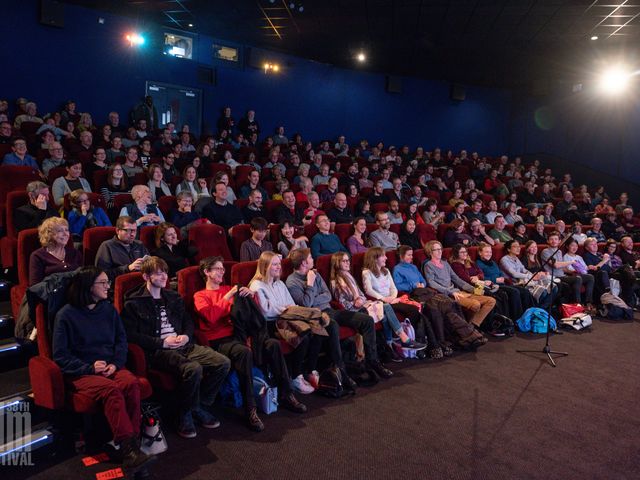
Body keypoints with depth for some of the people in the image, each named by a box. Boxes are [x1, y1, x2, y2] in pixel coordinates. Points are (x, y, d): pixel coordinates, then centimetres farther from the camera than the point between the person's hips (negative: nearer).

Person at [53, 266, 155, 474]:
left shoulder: (109, 309, 13)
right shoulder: (66, 315, 1)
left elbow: (121, 340, 13)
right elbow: (60, 355, -1)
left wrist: (116, 364, -6)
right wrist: (89, 368, -13)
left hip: (111, 367, 4)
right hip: (81, 373, -3)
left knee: (131, 383, -30)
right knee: (111, 389, -34)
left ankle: (133, 443, -32)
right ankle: (128, 449, -37)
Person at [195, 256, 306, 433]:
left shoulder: (228, 289, 25)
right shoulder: (200, 296, 10)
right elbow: (211, 316, -10)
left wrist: (250, 295, 1)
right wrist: (228, 296, -7)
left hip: (238, 334, 5)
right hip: (219, 340, -5)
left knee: (273, 344, -19)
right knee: (244, 352, -36)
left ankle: (286, 395, -10)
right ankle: (250, 409, -31)